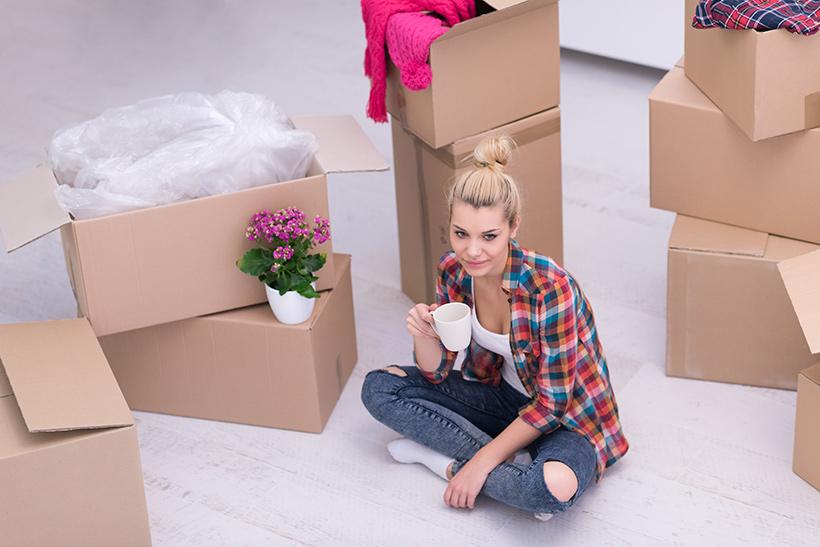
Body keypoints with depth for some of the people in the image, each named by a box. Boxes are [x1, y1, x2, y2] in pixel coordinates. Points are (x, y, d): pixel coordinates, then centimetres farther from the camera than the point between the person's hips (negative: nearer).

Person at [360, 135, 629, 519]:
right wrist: (424, 335, -25)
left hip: (566, 414, -6)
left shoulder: (549, 287, -30)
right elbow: (437, 372, -2)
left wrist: (481, 463, -22)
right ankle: (515, 462, -12)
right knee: (378, 388, -8)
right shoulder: (453, 272, -12)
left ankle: (446, 459, -12)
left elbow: (551, 404, -23)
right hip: (503, 395, 6)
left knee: (555, 486, -39)